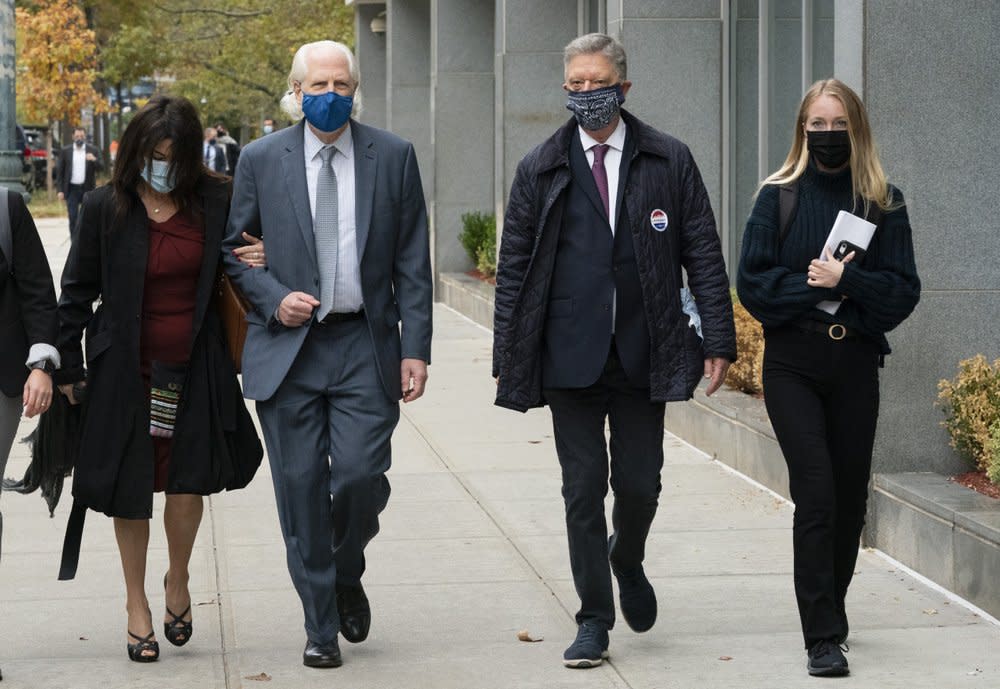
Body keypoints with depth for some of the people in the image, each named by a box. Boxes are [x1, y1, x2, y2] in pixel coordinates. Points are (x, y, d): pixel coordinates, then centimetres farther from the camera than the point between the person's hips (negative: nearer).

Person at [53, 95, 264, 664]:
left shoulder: (215, 202, -1)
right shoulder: (106, 208, -3)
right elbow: (78, 290, 5)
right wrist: (68, 366, 4)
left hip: (195, 367, 0)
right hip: (127, 369, 0)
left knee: (189, 479, -5)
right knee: (130, 487, 5)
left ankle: (178, 580, 22)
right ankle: (137, 602, 21)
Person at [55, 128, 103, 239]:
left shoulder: (93, 150, 5)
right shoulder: (65, 151, 4)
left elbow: (101, 168, 1)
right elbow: (59, 171, 5)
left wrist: (94, 160, -21)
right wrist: (60, 190, -2)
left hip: (87, 189, 0)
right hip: (72, 189, 0)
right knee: (73, 217, -4)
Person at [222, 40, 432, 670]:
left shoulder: (394, 157, 4)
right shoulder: (261, 159, 4)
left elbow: (412, 262, 4)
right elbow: (231, 249, 10)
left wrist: (416, 348, -2)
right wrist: (273, 299, -8)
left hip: (366, 346, 0)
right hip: (288, 349, 0)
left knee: (361, 475, -12)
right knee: (301, 488, 1)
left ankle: (347, 578, 20)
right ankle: (321, 625, 14)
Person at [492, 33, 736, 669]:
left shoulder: (670, 162, 3)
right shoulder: (540, 169, 5)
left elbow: (704, 256, 3)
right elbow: (514, 267, 6)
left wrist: (719, 340, -4)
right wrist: (506, 356, 1)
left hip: (644, 353, 0)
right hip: (570, 354, 0)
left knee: (639, 484, 3)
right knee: (583, 489, 1)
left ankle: (627, 560, 36)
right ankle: (594, 621, 11)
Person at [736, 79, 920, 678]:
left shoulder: (884, 202, 5)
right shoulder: (779, 196, 2)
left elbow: (904, 290, 0)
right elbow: (752, 281, -3)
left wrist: (846, 280, -14)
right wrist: (812, 287, -14)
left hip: (855, 363, 2)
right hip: (792, 363, -2)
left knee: (850, 497, 8)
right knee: (816, 494, -13)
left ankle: (830, 611, 31)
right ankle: (824, 637, -12)